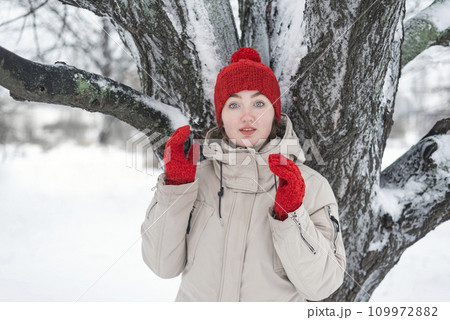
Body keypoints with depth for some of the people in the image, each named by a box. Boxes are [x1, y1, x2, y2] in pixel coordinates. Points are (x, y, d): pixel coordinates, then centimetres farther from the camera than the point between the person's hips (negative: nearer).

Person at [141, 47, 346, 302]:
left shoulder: (312, 187, -13)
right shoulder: (199, 178, -7)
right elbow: (164, 265, -11)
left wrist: (291, 214, -28)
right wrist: (176, 185, -19)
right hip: (196, 299, 2)